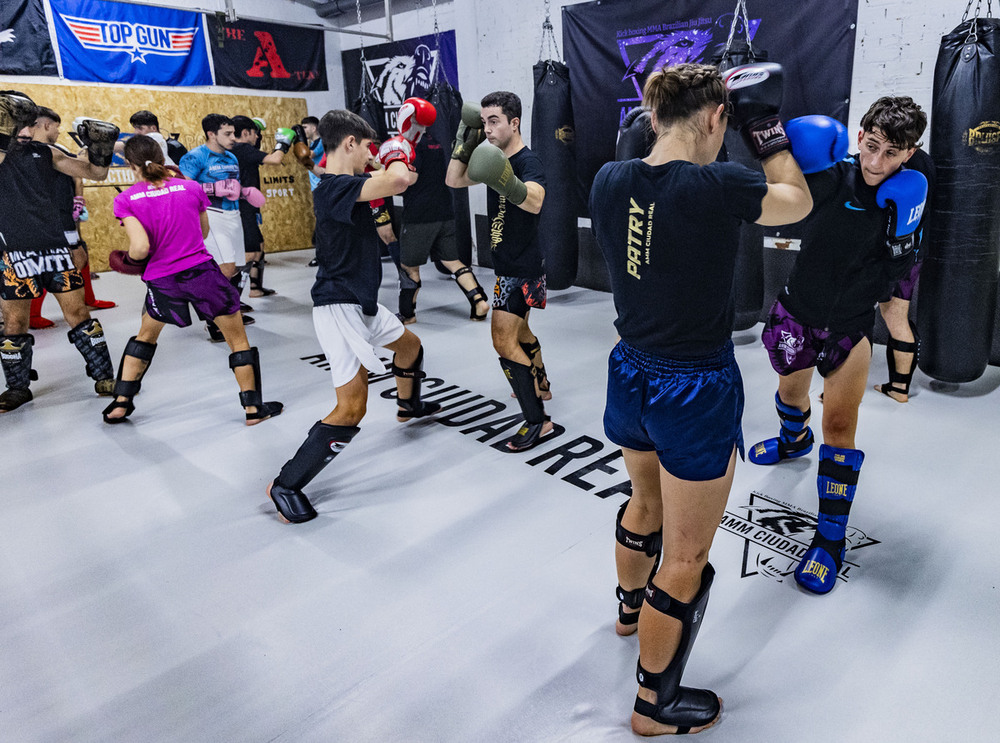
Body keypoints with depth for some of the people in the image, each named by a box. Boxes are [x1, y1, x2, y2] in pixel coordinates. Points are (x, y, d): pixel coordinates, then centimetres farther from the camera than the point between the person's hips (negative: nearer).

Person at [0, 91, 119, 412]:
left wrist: (99, 150, -9)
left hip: (55, 247, 2)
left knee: (77, 313, 4)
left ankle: (103, 374, 15)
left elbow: (95, 173, 8)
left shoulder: (43, 153, 6)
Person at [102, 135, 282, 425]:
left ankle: (120, 404, 31)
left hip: (162, 280, 1)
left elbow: (141, 248, -14)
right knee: (238, 340, 10)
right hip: (202, 270, -1)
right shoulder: (192, 188, 1)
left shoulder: (126, 200, -4)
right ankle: (253, 408, 13)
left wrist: (128, 260, 7)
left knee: (145, 335, 27)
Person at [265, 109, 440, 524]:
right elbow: (397, 181, -35)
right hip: (339, 307, -11)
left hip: (362, 303, 11)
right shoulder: (334, 187, -22)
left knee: (410, 346, 31)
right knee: (352, 408, -13)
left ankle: (408, 407, 61)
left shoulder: (344, 184, 9)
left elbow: (392, 181, 30)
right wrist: (397, 157, -14)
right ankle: (286, 485, 0)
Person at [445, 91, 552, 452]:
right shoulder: (495, 158, 6)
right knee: (519, 331, 24)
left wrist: (508, 183, -62)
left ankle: (538, 421, -10)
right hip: (508, 266, 9)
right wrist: (465, 141, -4)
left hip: (522, 269, -9)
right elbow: (454, 180, 8)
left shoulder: (528, 162, -20)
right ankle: (539, 382, 47)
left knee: (504, 340, -14)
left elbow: (534, 202, -42)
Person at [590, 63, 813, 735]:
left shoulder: (609, 182, -6)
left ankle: (631, 607, 58)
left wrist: (648, 126, 14)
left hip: (632, 374, 7)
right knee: (687, 556, 10)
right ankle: (655, 705, 28)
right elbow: (798, 202, 1)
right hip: (697, 390, -6)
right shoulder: (719, 187, -20)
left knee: (647, 502, 32)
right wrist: (766, 122, 8)